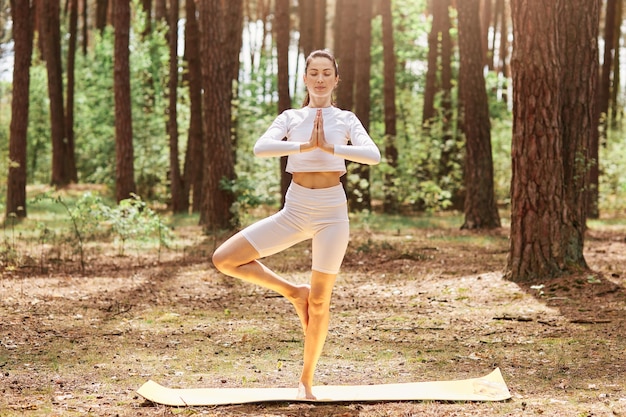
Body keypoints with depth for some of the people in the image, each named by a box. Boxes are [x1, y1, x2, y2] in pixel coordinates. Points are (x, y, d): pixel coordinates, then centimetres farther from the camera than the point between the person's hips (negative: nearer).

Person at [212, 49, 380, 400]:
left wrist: (330, 148, -19)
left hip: (332, 210, -2)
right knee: (224, 259, -10)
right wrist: (304, 146, -21)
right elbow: (261, 148, -13)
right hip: (295, 209, 2)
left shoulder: (346, 119, 5)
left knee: (319, 302, 2)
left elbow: (373, 155, -12)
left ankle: (307, 380, 19)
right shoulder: (291, 118, 6)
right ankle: (293, 291, 7)